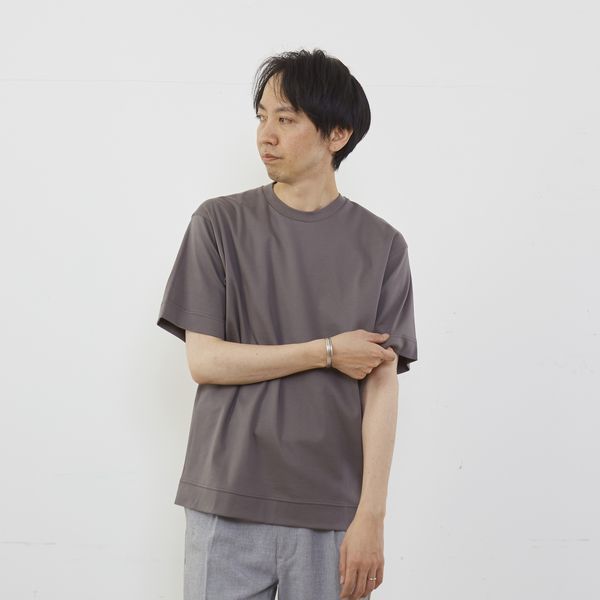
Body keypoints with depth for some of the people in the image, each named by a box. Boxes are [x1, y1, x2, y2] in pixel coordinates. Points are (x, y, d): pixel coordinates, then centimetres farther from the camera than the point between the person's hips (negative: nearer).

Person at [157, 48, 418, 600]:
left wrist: (371, 516, -8)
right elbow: (203, 360, -4)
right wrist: (327, 352, -8)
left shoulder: (381, 246, 1)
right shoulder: (220, 223, 2)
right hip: (226, 505, 0)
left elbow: (382, 385, -2)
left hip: (332, 512, 0)